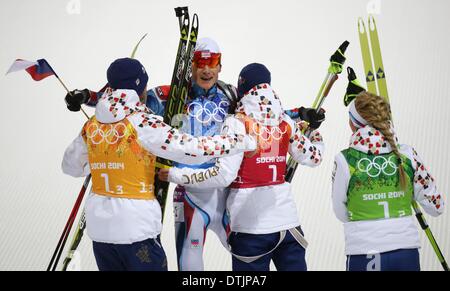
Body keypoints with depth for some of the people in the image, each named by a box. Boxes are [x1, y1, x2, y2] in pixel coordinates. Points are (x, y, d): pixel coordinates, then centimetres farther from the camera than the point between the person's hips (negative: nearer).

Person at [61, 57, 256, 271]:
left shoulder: (91, 126, 5)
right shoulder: (142, 123, -12)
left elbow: (70, 166, 18)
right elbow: (192, 149, -17)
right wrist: (242, 142, -9)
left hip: (98, 227, 6)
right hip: (136, 227, -6)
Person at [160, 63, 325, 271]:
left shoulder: (237, 124, -11)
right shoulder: (286, 123, 3)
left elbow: (223, 175, -16)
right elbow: (313, 157, 13)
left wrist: (174, 174, -9)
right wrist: (315, 131, 33)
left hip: (251, 226, -4)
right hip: (288, 221, 4)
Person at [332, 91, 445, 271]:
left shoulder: (345, 160, -8)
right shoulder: (407, 155, 0)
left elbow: (342, 214, 2)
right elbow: (436, 206, 6)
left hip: (364, 256, -2)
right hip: (407, 254, 3)